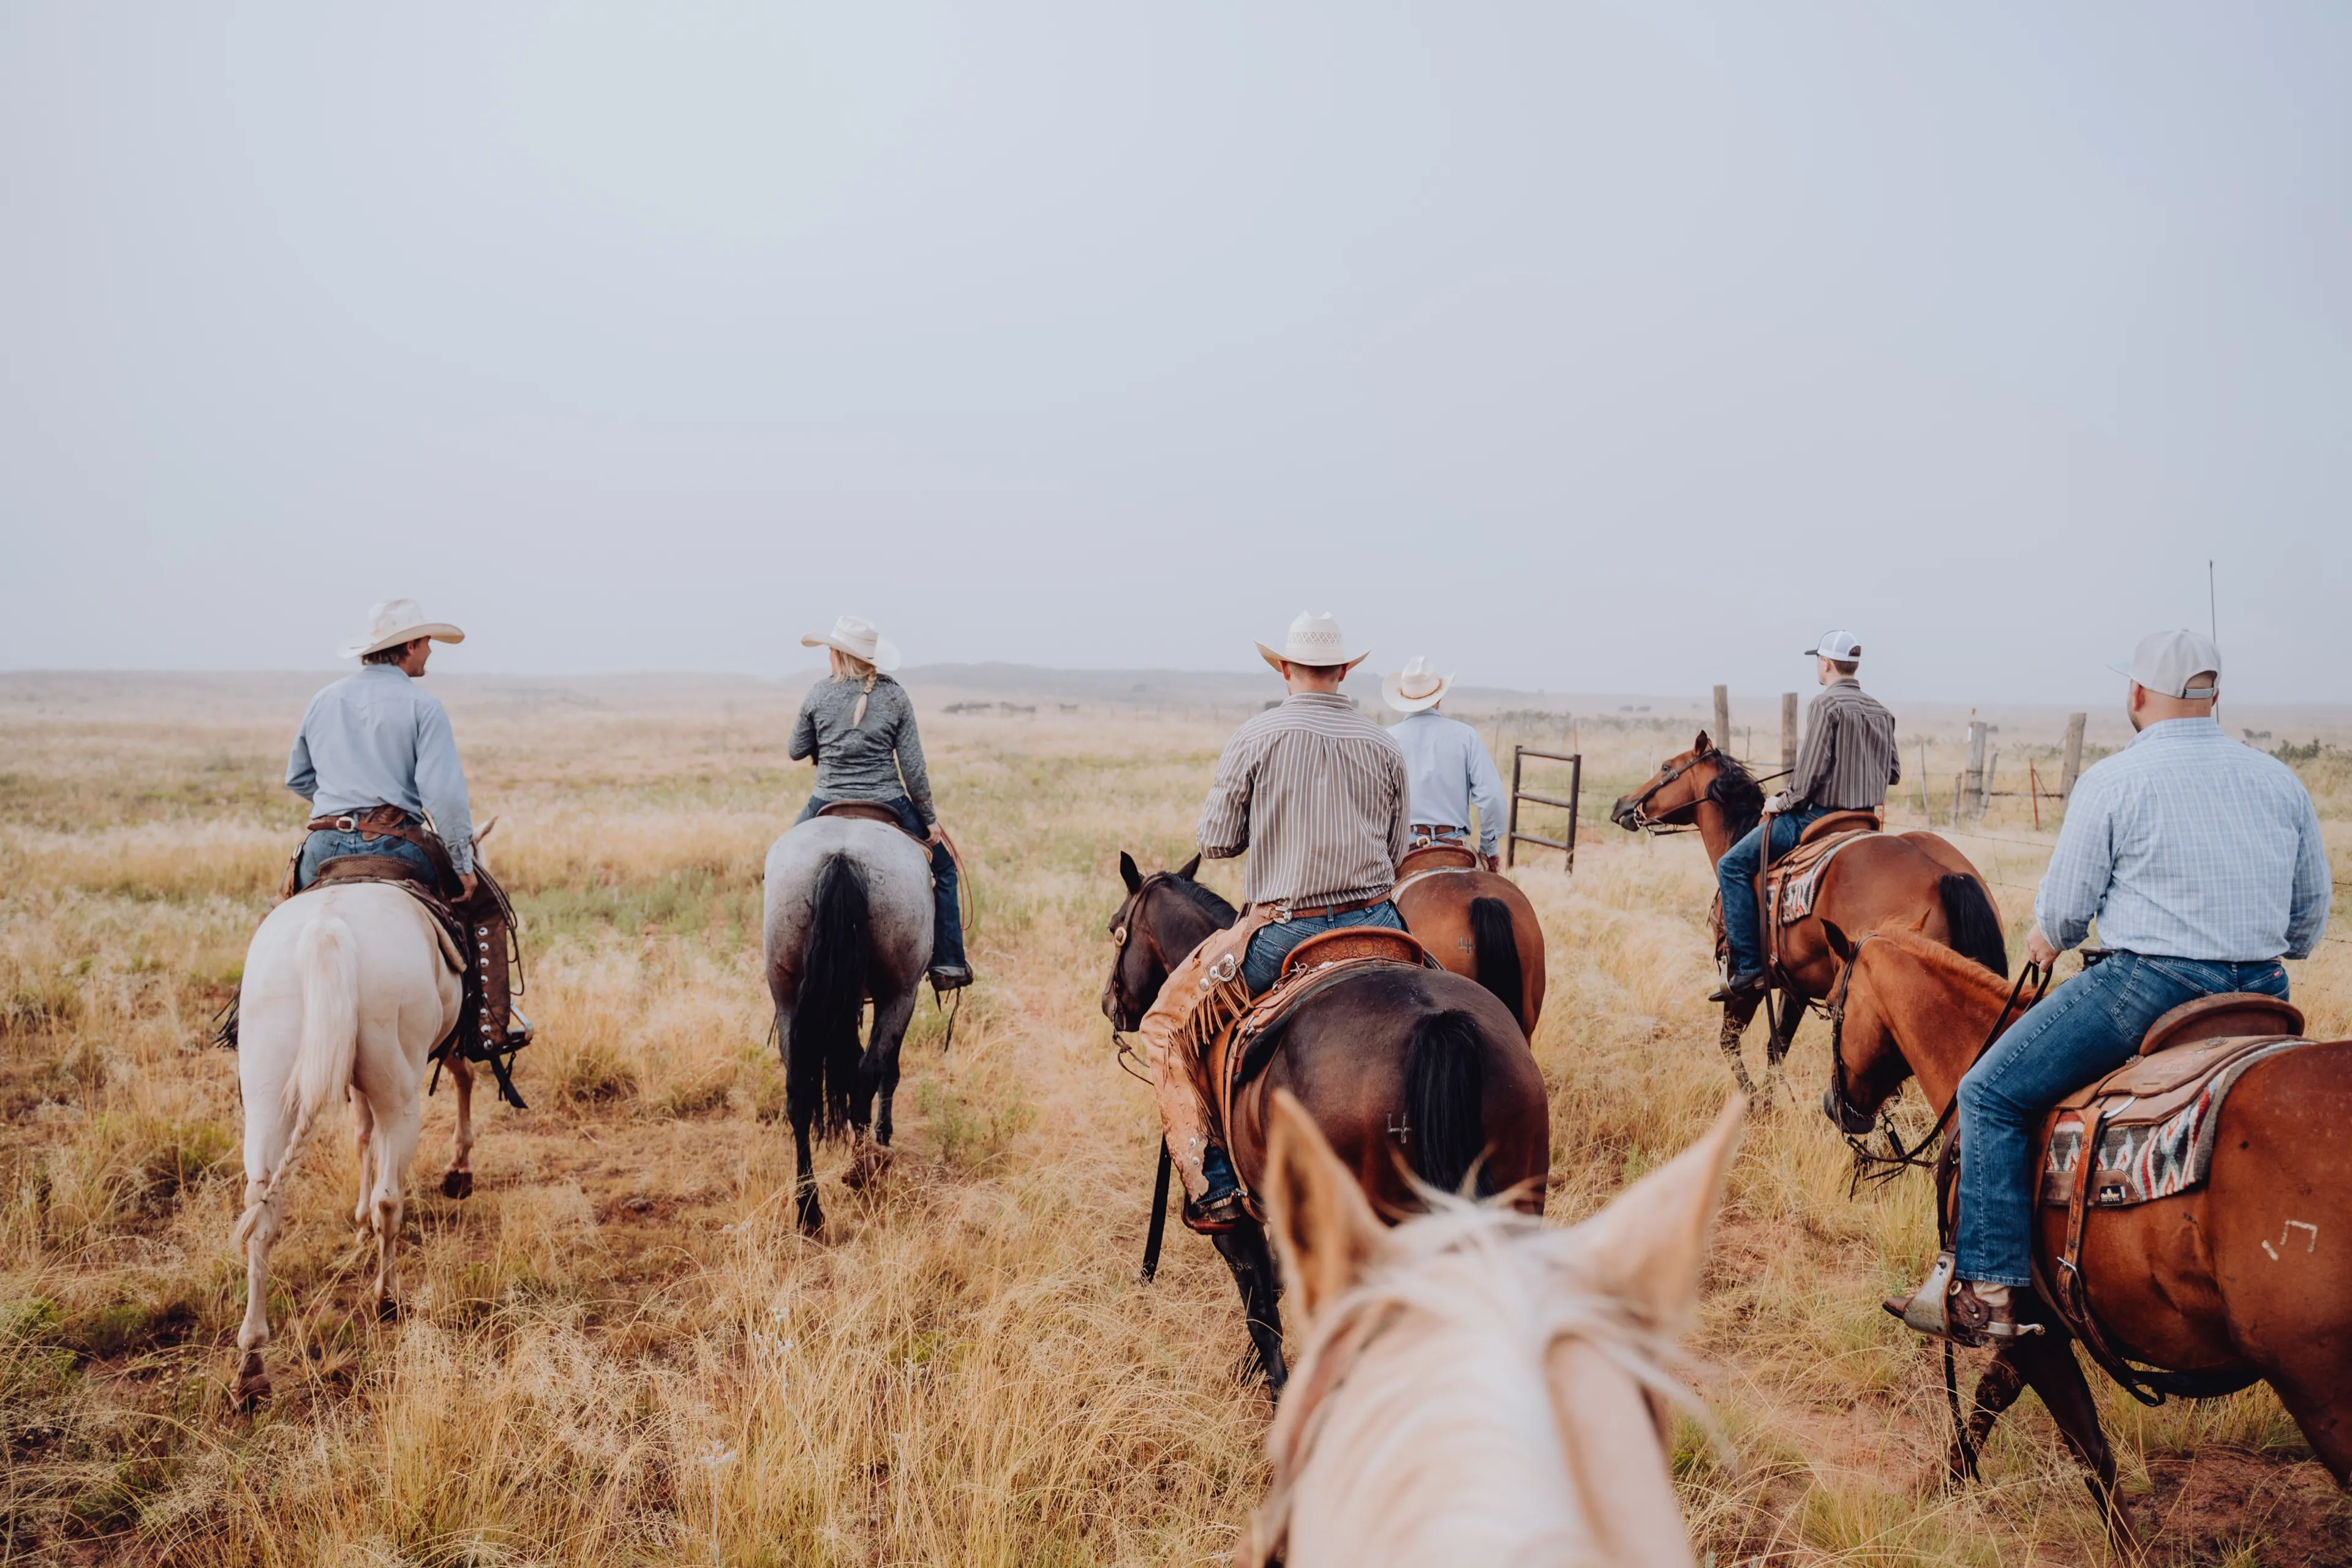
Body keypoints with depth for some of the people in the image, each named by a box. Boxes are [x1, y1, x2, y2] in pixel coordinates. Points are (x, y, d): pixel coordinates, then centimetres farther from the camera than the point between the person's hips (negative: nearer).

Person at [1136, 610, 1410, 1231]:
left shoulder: (1255, 738, -5)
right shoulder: (1385, 746, 6)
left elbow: (1216, 842, -3)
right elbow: (1397, 855, 11)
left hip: (1283, 934, -4)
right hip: (1376, 928, 4)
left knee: (1167, 1029, 10)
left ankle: (1212, 1188, 2)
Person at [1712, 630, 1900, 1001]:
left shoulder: (1825, 704, -13)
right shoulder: (1882, 712, 12)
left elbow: (1811, 771, -19)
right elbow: (1893, 774, 16)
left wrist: (1784, 802, -5)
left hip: (1819, 814, -9)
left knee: (1733, 865, -5)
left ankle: (1748, 967, -12)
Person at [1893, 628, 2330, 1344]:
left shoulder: (2112, 781, -6)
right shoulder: (2282, 781, 11)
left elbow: (2064, 910, -4)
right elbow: (2312, 912, 17)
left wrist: (2047, 937, 19)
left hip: (2150, 986, -6)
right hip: (2261, 995, 7)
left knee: (1991, 1095, 1)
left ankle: (1989, 1293, -7)